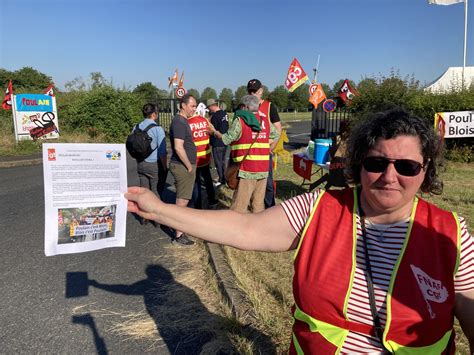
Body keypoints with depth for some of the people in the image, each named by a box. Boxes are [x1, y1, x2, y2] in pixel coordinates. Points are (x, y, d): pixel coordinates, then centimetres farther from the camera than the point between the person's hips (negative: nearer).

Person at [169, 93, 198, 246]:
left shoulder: (182, 120, 14)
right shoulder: (179, 122, -18)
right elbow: (179, 148, -26)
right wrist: (189, 166, -16)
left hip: (184, 166, 10)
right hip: (183, 167, -10)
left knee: (183, 200, 20)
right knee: (182, 201, -2)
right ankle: (179, 235, 7)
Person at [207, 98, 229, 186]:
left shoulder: (215, 116, -19)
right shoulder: (224, 113, 5)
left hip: (217, 144, -8)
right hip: (225, 142, 8)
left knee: (218, 163, 2)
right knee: (222, 162, 18)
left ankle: (221, 181, 8)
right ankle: (224, 179, 26)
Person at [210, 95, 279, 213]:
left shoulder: (240, 120, -8)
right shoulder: (266, 121, 10)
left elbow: (226, 139, -5)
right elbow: (276, 137, 20)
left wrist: (214, 131, 11)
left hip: (247, 169, -6)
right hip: (263, 169, 6)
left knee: (239, 204, 0)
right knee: (259, 202, 14)